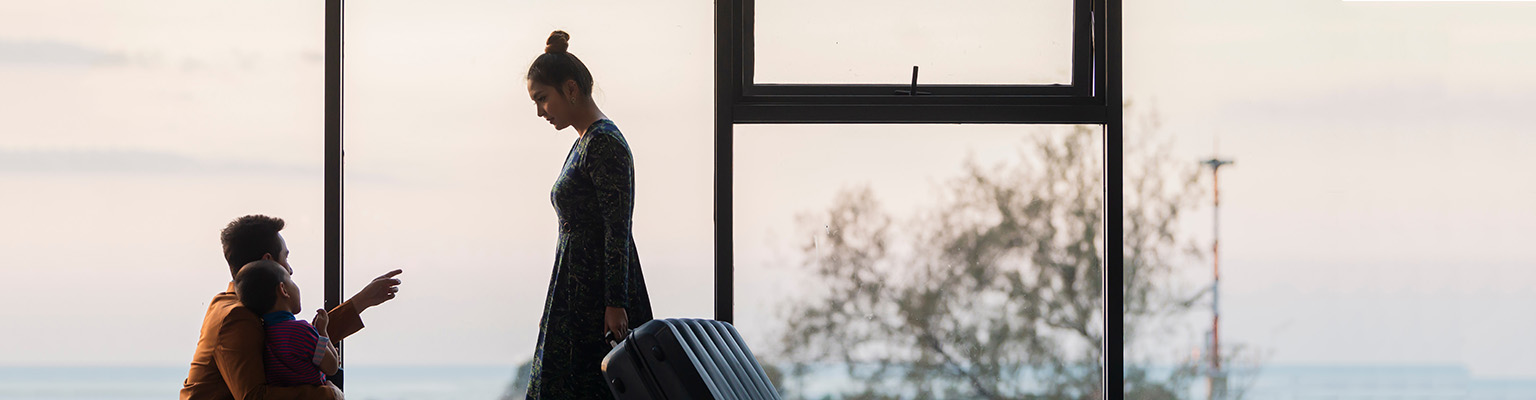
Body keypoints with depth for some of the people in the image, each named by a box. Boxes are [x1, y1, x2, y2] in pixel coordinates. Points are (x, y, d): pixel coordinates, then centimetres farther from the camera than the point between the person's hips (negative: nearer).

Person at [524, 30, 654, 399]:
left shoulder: (603, 143, -13)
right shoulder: (585, 143, 18)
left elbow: (618, 230, -18)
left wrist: (615, 304, -22)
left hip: (598, 294, -10)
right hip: (577, 292, 10)